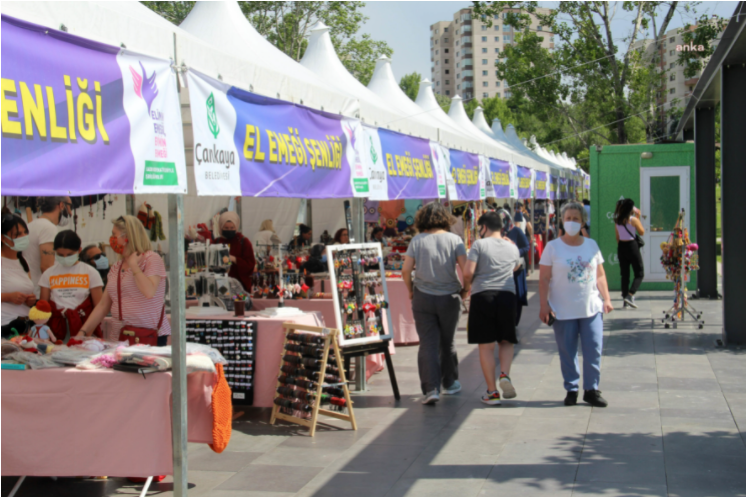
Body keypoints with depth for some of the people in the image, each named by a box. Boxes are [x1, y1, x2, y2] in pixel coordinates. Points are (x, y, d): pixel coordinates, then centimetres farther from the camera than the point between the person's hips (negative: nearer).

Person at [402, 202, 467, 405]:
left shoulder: (417, 240, -2)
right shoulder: (454, 239, -3)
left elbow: (406, 269, -5)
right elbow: (466, 268, -9)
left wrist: (410, 290, 11)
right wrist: (464, 288, 7)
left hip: (423, 297, -1)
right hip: (449, 297, 1)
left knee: (428, 343, 1)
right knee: (447, 342, 16)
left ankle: (431, 388, -8)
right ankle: (450, 383, 30)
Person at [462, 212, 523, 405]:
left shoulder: (479, 244, 0)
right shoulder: (512, 248, 12)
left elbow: (468, 272, -9)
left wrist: (465, 289, 10)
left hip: (482, 296, -3)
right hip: (507, 295, 3)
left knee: (485, 346, 3)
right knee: (507, 341, 18)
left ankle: (492, 392, 4)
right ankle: (505, 374, -8)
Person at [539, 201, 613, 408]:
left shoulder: (591, 245, 9)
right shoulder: (553, 247, 0)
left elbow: (600, 275, 13)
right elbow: (544, 279, -2)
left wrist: (606, 299, 5)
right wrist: (544, 305, -9)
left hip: (591, 307, 2)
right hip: (563, 311, -2)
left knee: (594, 350, 0)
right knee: (567, 352, 4)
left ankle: (591, 390, 11)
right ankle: (571, 389, 16)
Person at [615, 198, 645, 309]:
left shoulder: (618, 220, 5)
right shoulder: (633, 220, -13)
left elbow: (617, 237, 11)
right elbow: (642, 232, 0)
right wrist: (638, 217, 1)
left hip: (621, 246, 6)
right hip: (632, 246, -6)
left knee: (624, 274, 11)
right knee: (639, 273, 2)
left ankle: (625, 299, 11)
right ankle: (630, 295, -16)